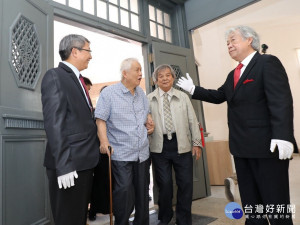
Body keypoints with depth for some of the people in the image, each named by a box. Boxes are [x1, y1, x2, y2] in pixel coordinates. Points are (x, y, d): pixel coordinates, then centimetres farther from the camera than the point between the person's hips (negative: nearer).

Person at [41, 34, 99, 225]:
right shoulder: (55, 76, -9)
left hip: (85, 161, 8)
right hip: (69, 165, -8)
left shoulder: (78, 80, 16)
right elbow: (54, 123, -18)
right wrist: (63, 165, -21)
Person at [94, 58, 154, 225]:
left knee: (143, 192, 15)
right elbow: (101, 120, -10)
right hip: (121, 154, -6)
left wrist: (150, 122, 7)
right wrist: (104, 141, -20)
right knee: (124, 192, -5)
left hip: (143, 153, 6)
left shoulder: (141, 93, 14)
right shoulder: (109, 93, -5)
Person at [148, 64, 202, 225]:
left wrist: (196, 143, 4)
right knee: (164, 184, 6)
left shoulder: (183, 97, 10)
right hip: (159, 146, -1)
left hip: (182, 145, 1)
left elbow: (192, 120, 8)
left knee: (186, 183, 4)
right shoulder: (149, 99, 7)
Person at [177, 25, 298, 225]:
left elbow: (281, 100, -18)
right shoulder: (233, 74, 18)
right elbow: (218, 96, 24)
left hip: (267, 145, -8)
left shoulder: (268, 62, -7)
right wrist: (193, 89, 18)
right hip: (242, 147, 8)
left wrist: (282, 136, -27)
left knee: (276, 202, 4)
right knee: (249, 201, 18)